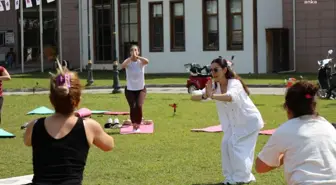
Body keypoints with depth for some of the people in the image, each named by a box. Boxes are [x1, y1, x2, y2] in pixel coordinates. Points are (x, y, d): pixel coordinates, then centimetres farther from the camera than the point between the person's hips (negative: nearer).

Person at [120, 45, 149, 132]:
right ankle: (134, 125, 6)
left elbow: (147, 61, -33)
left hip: (141, 89, 0)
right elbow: (122, 66, -32)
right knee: (132, 107, -12)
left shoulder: (141, 62, -8)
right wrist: (131, 57, -34)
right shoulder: (128, 61, -8)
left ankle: (138, 125, 4)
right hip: (129, 89, 0)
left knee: (139, 106, -14)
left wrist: (137, 57, -34)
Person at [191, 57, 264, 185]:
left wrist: (212, 96, -68)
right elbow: (193, 97, -20)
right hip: (234, 122, 7)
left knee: (235, 145, -15)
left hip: (249, 121, -7)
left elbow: (230, 97, -53)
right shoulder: (214, 86, -9)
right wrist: (204, 95, -42)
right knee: (226, 144, -2)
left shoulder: (234, 83, -30)